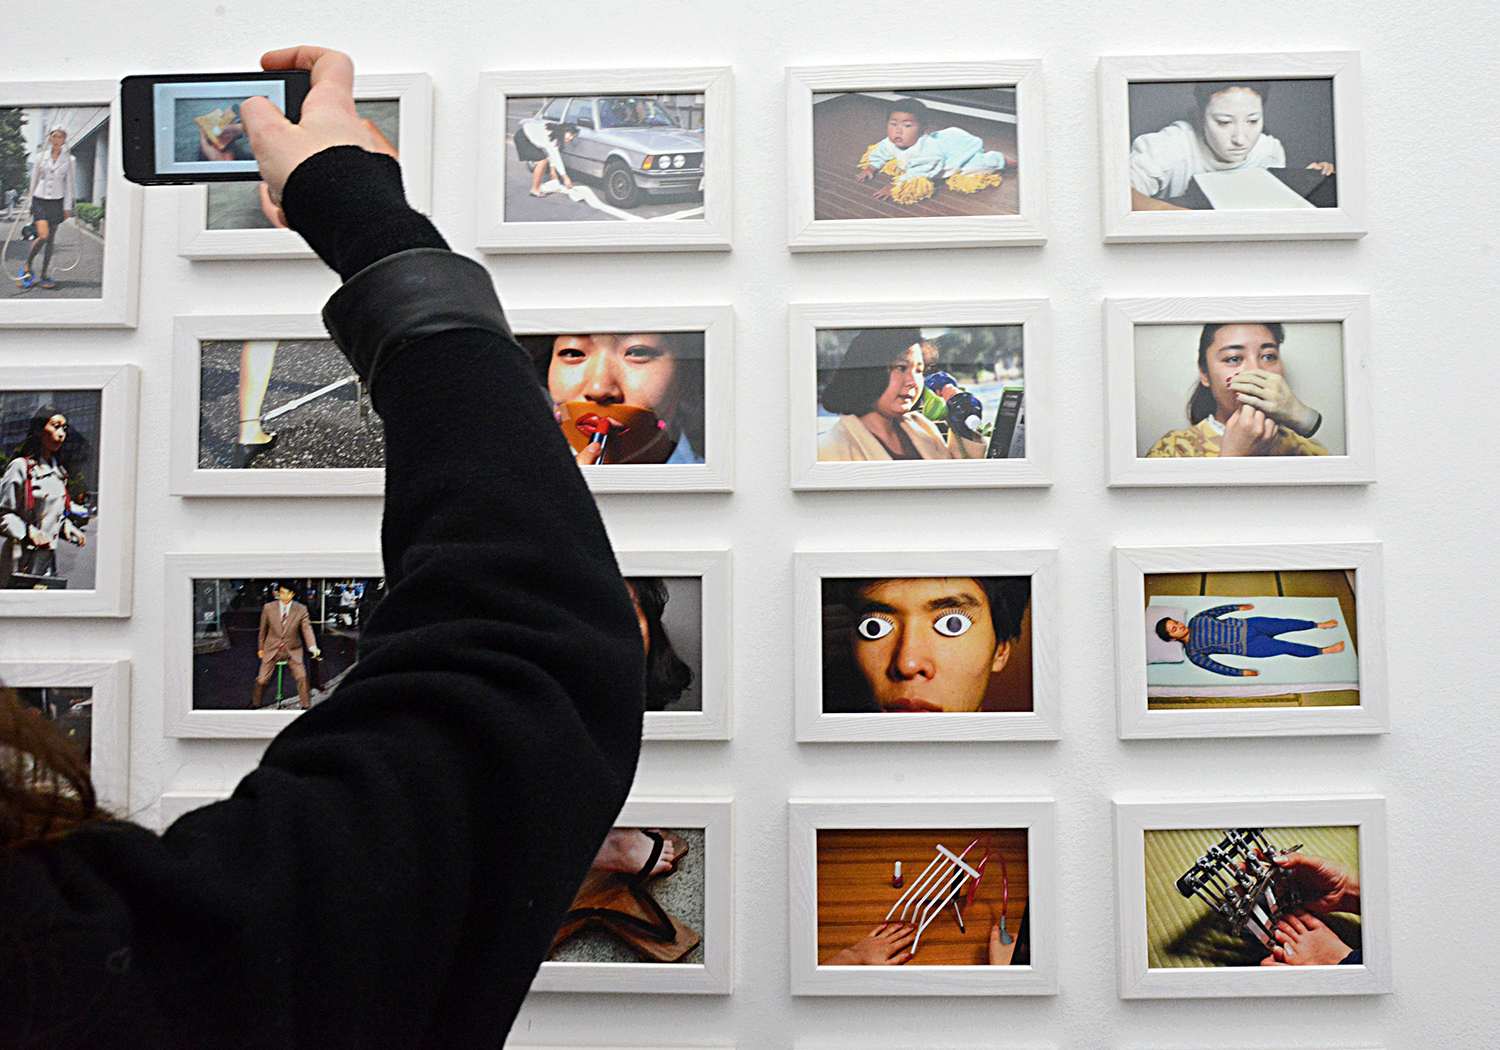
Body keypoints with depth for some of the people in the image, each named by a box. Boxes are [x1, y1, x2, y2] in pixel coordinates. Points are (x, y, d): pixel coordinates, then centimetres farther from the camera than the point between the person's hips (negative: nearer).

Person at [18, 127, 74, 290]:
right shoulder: (41, 157, 5)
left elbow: (69, 184, 7)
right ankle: (27, 266, 3)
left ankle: (43, 275, 9)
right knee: (43, 235, -17)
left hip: (57, 202, 1)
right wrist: (30, 202, 8)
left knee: (51, 240, 2)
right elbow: (34, 180, 10)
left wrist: (67, 207, 3)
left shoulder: (68, 159, 6)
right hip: (40, 200, -1)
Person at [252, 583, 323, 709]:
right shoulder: (268, 608, -4)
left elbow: (307, 629, -11)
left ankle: (306, 707, -1)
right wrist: (260, 648, 14)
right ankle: (255, 706, 25)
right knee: (261, 680, -3)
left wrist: (313, 647, -27)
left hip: (292, 651, -1)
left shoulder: (301, 610, -7)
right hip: (272, 650, 1)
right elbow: (263, 630, 8)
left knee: (301, 675, -18)